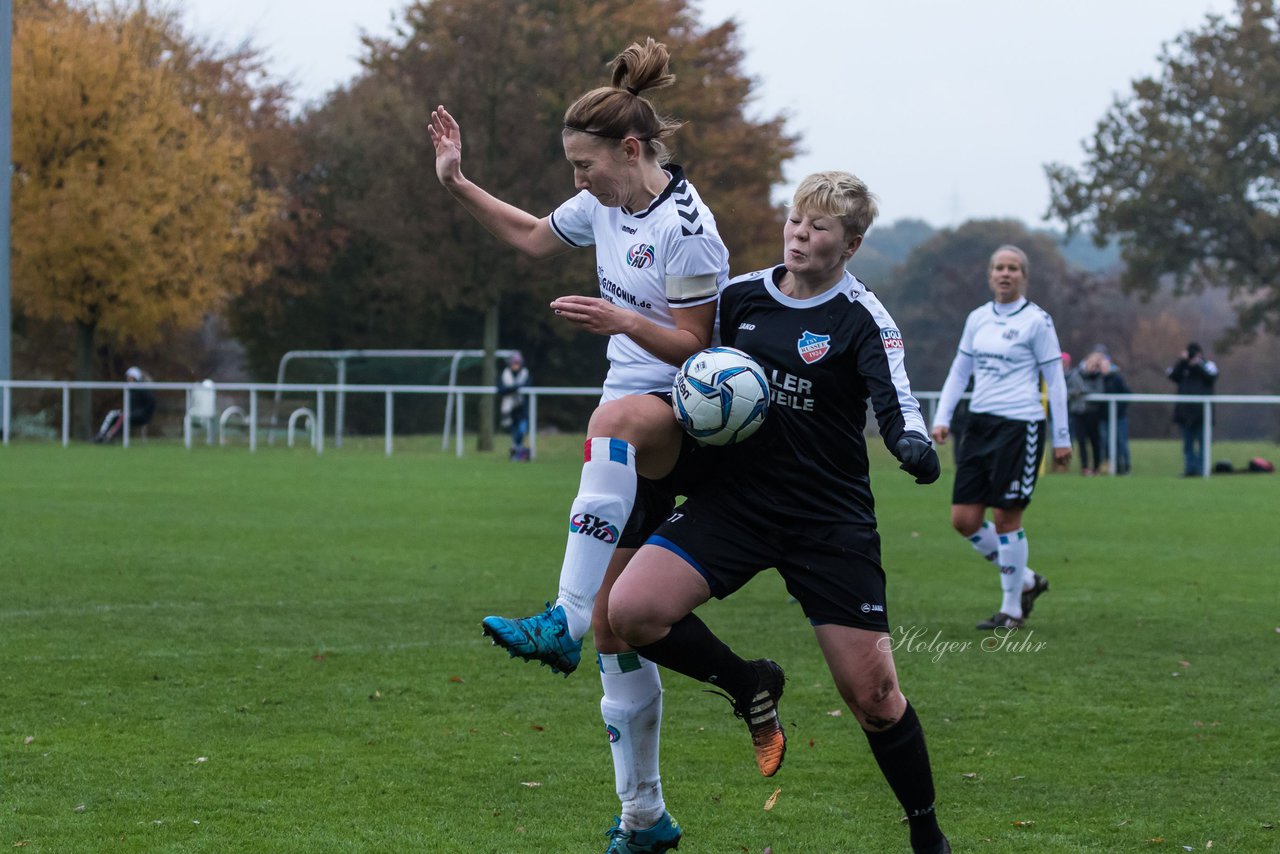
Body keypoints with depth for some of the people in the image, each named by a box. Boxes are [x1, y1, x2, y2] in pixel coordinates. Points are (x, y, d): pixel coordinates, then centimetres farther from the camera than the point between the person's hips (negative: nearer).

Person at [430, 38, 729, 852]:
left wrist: (621, 321, -28)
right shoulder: (606, 204, 7)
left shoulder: (686, 228, -17)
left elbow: (695, 345, -16)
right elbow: (534, 237, 26)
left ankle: (564, 622, -50)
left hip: (684, 414, -8)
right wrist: (458, 183, 20)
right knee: (614, 625, 4)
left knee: (616, 420, -44)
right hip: (635, 425, 8)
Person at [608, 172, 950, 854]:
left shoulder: (861, 318, -7)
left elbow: (896, 401, -20)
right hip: (733, 503, 3)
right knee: (630, 612, -19)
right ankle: (750, 688, 8)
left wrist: (912, 442, -43)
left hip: (831, 518, -3)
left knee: (872, 694, -5)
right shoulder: (739, 296, 6)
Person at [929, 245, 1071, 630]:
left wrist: (1061, 437, -3)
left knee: (1006, 518, -5)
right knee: (964, 519, 1)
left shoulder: (1036, 320, -3)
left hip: (1020, 425, -6)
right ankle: (1027, 581, 19)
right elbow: (959, 371, 19)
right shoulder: (977, 318, 12)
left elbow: (1055, 381, -1)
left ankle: (1012, 609, 7)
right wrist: (942, 418, 9)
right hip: (979, 423, 6)